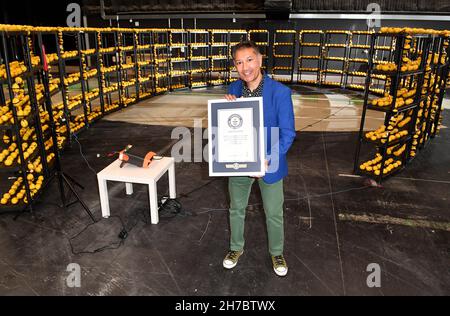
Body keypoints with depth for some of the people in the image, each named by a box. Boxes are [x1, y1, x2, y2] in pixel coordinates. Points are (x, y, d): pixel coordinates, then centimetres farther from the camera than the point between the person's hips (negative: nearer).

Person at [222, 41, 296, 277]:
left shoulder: (280, 92, -18)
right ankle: (236, 247, 45)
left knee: (274, 213, 15)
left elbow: (288, 133, -17)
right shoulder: (234, 89, -4)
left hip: (268, 163, -3)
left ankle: (276, 253, 42)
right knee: (237, 208, 20)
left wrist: (268, 160, -29)